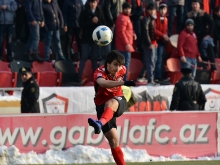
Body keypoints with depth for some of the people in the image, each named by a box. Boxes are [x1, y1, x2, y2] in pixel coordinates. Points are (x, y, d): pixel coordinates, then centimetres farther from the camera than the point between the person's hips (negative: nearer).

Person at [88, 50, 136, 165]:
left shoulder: (122, 70, -7)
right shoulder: (100, 72, -22)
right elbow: (103, 83, -48)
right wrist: (122, 83, -60)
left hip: (118, 102, 1)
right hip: (102, 106, -1)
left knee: (110, 103, -38)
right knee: (113, 141, -8)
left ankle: (100, 123, -67)